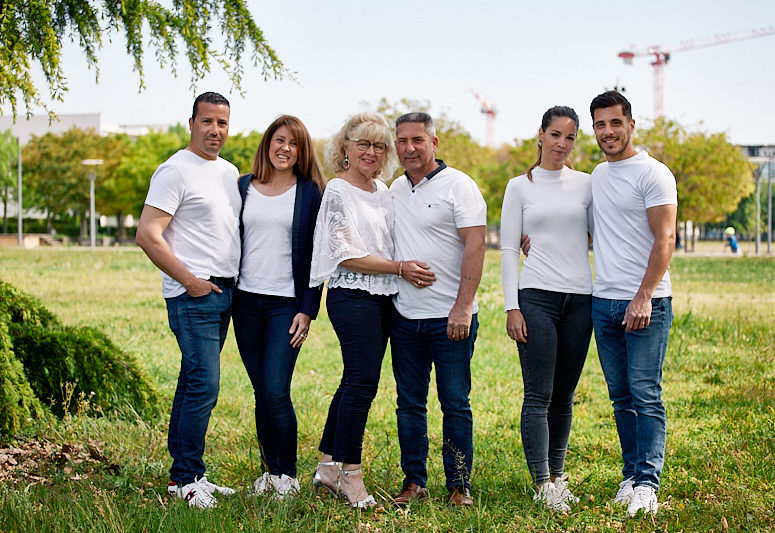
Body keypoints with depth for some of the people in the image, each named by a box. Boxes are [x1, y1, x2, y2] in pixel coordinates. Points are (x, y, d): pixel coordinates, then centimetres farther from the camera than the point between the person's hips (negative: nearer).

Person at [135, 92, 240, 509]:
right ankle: (186, 479, -5)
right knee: (204, 385, -12)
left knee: (194, 382, 11)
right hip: (193, 296, -8)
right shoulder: (175, 170, -9)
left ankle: (182, 474, 16)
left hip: (223, 293, 8)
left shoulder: (230, 172, 16)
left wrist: (233, 281, 13)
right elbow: (148, 235, -15)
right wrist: (190, 282, -14)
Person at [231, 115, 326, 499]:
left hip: (287, 304, -3)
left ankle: (288, 475, 3)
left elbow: (316, 255, -1)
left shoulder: (310, 193, 1)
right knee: (261, 393, 7)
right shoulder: (243, 187, 10)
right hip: (246, 301, 3)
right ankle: (270, 470, 18)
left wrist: (308, 310, -7)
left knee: (276, 392, -10)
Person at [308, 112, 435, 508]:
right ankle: (350, 474, -4)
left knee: (356, 382, 9)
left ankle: (328, 466, 17)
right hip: (352, 296, -8)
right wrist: (400, 268, -16)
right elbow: (346, 254, -13)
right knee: (363, 382, -11)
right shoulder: (338, 191, -7)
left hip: (382, 298, 8)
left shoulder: (382, 190, 15)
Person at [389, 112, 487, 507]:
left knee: (455, 403, -1)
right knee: (409, 402, 8)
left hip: (450, 317, -5)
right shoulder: (395, 189, 13)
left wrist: (463, 307, -18)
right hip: (405, 314, 6)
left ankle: (459, 485, 7)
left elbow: (474, 246, -12)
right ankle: (414, 482, 16)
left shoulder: (458, 186, -6)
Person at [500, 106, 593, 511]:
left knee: (564, 397, 8)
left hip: (580, 298, 3)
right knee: (538, 397, -7)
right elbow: (508, 249, 3)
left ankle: (557, 477, 16)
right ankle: (543, 485, -8)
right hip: (536, 296, -2)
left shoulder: (586, 185, 10)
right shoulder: (519, 187, 5)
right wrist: (511, 307, -5)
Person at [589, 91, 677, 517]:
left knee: (645, 395, -8)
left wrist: (643, 297, -19)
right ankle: (631, 475, 15)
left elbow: (664, 240, -12)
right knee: (621, 397, 9)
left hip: (646, 304, -7)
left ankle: (647, 484, -7)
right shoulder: (598, 175, 16)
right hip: (603, 302, 7)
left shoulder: (653, 174, -7)